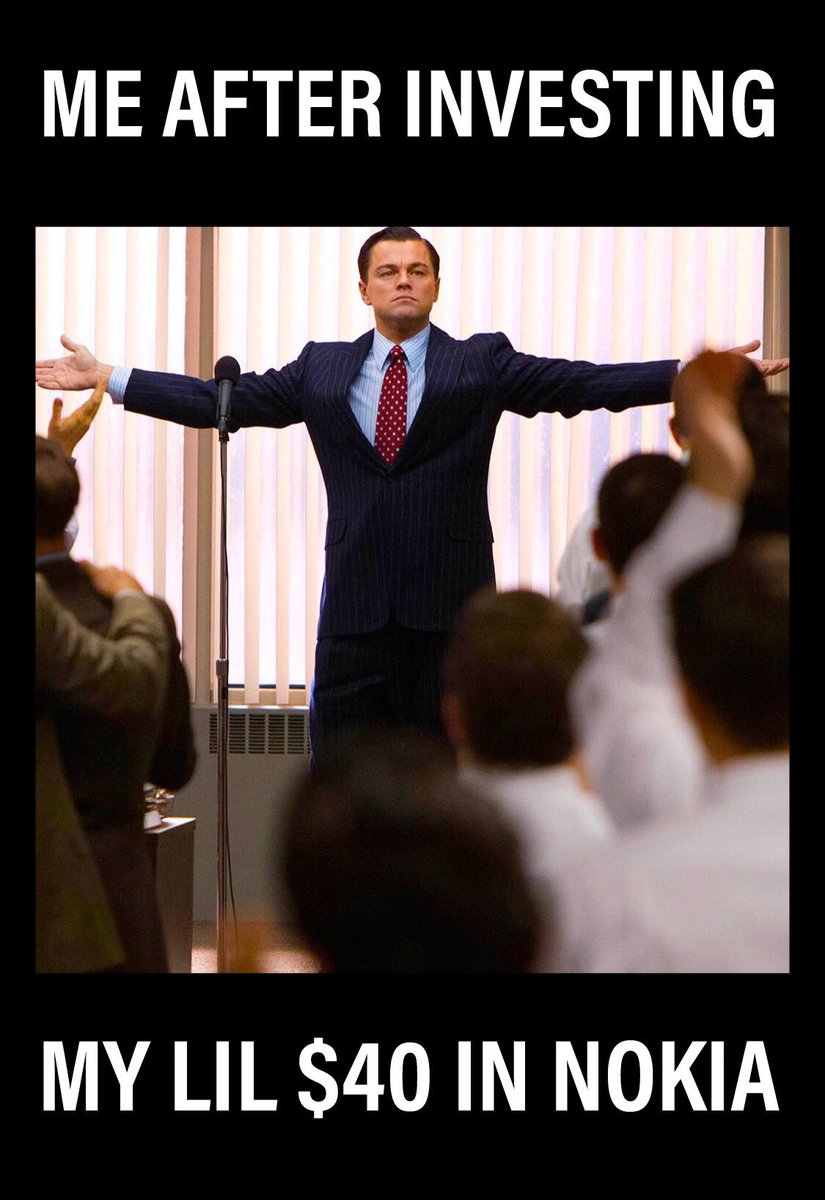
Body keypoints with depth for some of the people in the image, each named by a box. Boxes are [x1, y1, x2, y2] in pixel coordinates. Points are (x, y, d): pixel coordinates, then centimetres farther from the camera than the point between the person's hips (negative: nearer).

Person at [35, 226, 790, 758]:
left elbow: (588, 383, -4)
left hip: (452, 608, -2)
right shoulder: (323, 370, 11)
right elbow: (218, 401, 10)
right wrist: (107, 378, 5)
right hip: (357, 605, 2)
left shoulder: (482, 365, 4)